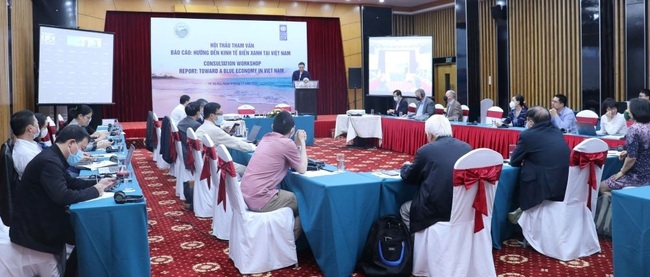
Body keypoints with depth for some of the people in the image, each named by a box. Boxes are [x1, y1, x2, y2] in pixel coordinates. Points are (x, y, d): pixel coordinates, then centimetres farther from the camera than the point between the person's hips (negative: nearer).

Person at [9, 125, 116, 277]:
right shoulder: (49, 161, -23)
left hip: (41, 216, 9)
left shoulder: (53, 157, 6)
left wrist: (97, 184, 5)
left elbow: (70, 182, 16)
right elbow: (63, 196, -29)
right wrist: (94, 191, -18)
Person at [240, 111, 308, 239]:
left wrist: (297, 143, 16)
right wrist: (302, 143, 7)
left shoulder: (266, 138, 11)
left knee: (291, 197, 26)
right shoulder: (287, 143, -12)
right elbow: (302, 169, 0)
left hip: (246, 194, 8)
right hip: (259, 199, -8)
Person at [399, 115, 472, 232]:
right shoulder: (467, 147, 5)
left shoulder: (426, 150, -8)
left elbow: (408, 178, 6)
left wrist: (406, 166, 27)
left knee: (404, 209, 23)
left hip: (436, 210, -6)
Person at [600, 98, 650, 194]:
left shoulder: (634, 129, -21)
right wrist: (627, 152, 11)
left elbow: (632, 158, -24)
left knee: (602, 186, 12)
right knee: (611, 181, 29)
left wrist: (621, 172, -9)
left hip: (638, 176, -8)